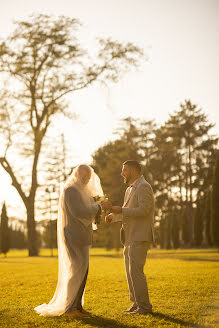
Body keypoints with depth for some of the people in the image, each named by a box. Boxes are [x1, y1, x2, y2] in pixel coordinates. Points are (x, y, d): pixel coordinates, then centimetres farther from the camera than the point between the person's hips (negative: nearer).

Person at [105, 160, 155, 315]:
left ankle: (144, 306, -6)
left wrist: (121, 210, -18)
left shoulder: (144, 187, -10)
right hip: (130, 238, 10)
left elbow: (143, 210, -20)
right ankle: (136, 303, 17)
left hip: (140, 237, -10)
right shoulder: (130, 190, 20)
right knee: (130, 271, 10)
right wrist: (113, 216, 9)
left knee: (136, 270, -12)